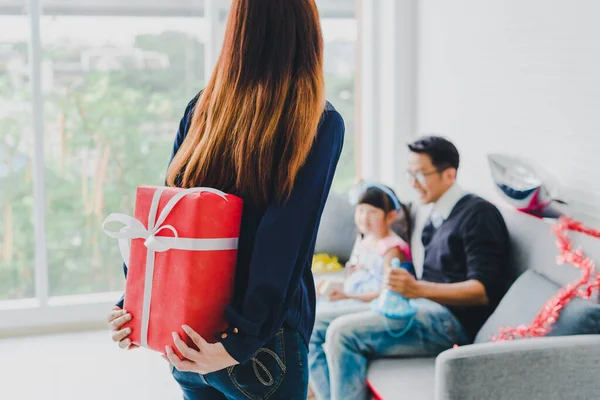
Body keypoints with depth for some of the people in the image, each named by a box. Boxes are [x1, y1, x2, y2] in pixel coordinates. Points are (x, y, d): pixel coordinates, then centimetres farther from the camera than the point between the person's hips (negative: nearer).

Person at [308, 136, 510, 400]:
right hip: (419, 307, 10)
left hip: (450, 319, -9)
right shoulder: (436, 217, 18)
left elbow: (484, 291, -18)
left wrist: (418, 289, -29)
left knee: (343, 332, -24)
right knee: (316, 327, 1)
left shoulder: (478, 214, -8)